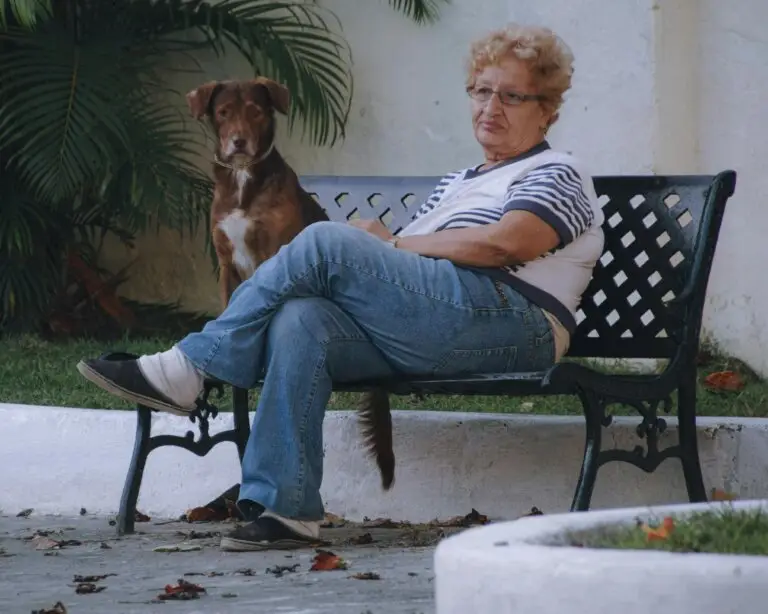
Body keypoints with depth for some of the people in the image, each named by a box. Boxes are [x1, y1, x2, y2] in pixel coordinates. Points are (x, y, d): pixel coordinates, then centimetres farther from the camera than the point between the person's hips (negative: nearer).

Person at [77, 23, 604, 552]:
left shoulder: (558, 174, 12)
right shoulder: (457, 184, 36)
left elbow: (504, 243, -9)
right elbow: (398, 278, 24)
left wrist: (392, 245, -1)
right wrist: (376, 242, 0)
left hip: (507, 319, -7)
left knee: (324, 242, -21)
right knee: (300, 319, -26)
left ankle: (189, 369, -16)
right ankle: (287, 509, -33)